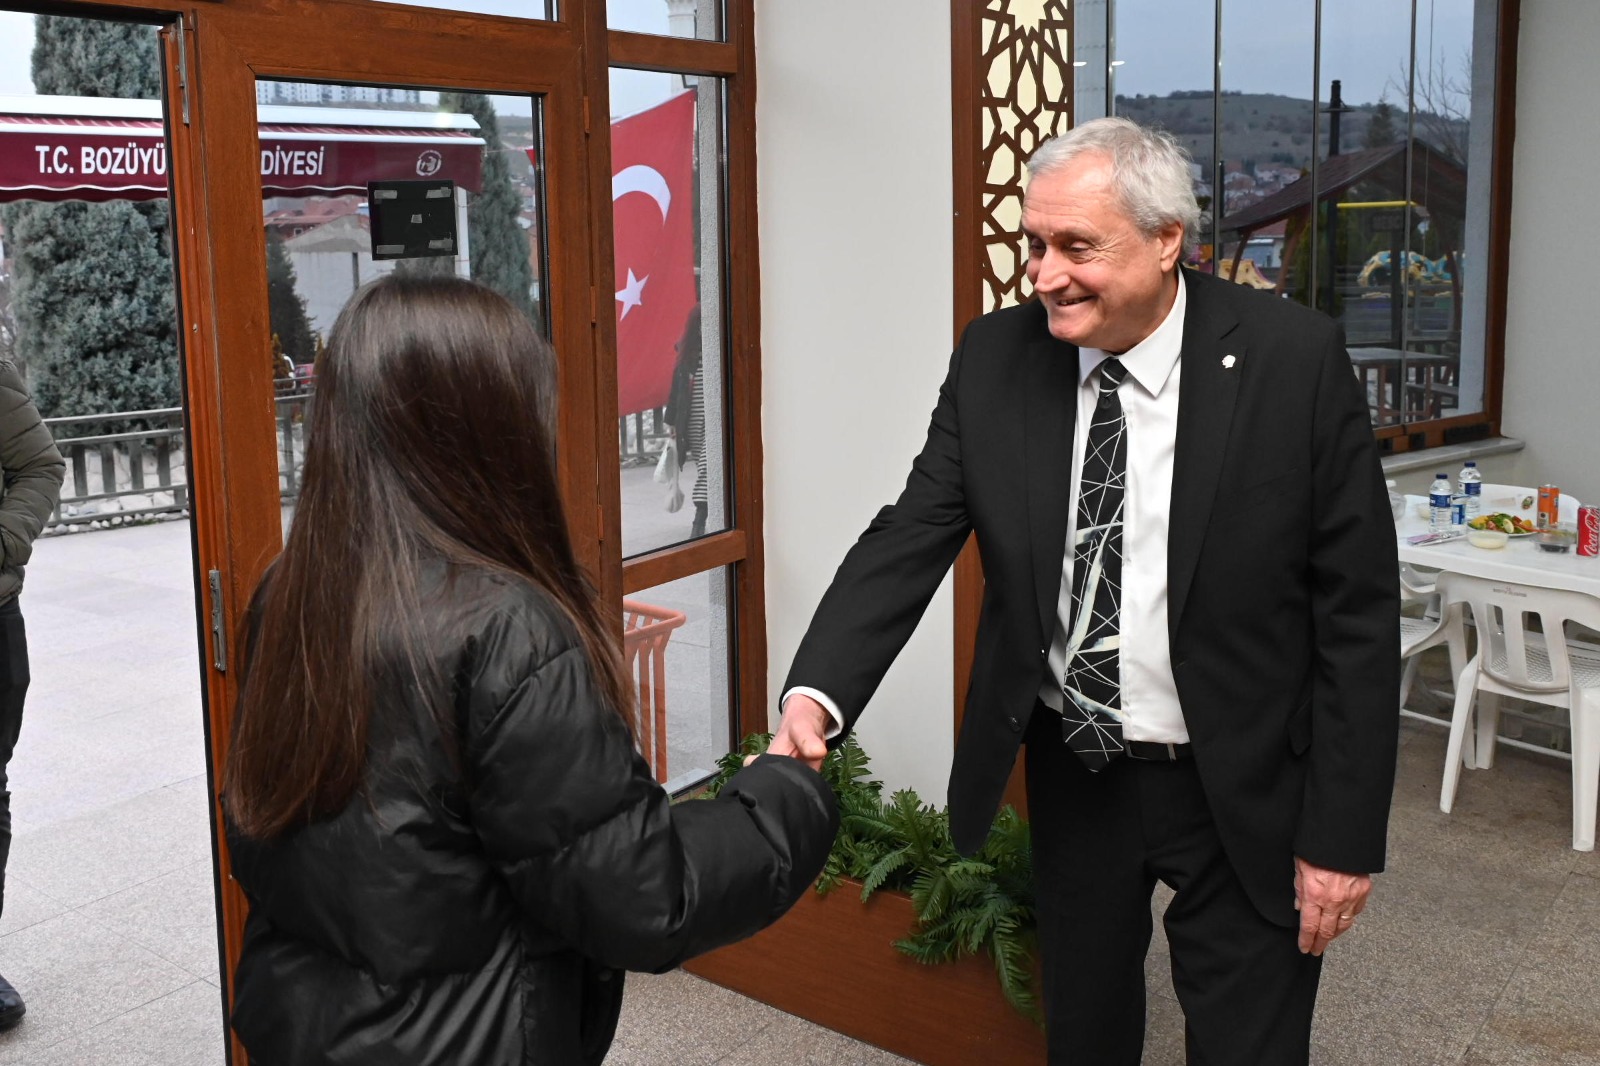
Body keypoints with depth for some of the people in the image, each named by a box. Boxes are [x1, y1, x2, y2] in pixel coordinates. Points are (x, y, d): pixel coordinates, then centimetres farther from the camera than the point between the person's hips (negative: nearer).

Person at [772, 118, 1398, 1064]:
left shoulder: (1295, 360, -16)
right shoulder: (995, 356, -7)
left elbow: (1357, 609, -12)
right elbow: (910, 539, -9)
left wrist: (1345, 833, -11)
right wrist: (817, 695, -26)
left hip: (1241, 789, -3)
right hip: (1071, 772, 3)